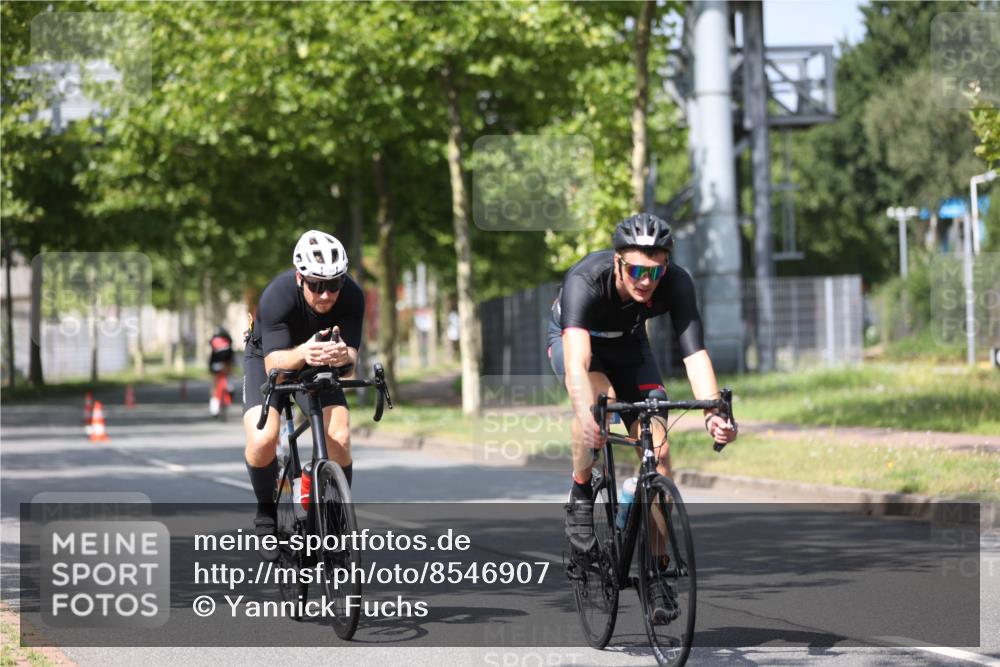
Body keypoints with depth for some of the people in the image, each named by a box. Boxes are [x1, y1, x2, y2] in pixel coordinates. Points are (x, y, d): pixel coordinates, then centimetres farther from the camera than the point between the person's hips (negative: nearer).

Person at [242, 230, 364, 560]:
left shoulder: (351, 296, -27)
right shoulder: (278, 295, -35)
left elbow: (352, 356, -30)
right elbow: (274, 363, -39)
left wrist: (342, 355, -54)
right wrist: (302, 353, -61)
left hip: (319, 365, 2)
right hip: (268, 360, -2)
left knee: (340, 438, -21)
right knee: (262, 440, -27)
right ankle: (266, 514, 1)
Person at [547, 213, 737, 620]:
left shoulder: (676, 284, -32)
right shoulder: (586, 281, -40)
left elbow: (694, 352, -40)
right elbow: (577, 361, -52)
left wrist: (713, 412, -57)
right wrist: (587, 417, -69)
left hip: (628, 345, 3)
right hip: (574, 339, -3)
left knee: (659, 452, -11)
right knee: (602, 397, -36)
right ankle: (580, 498, -13)